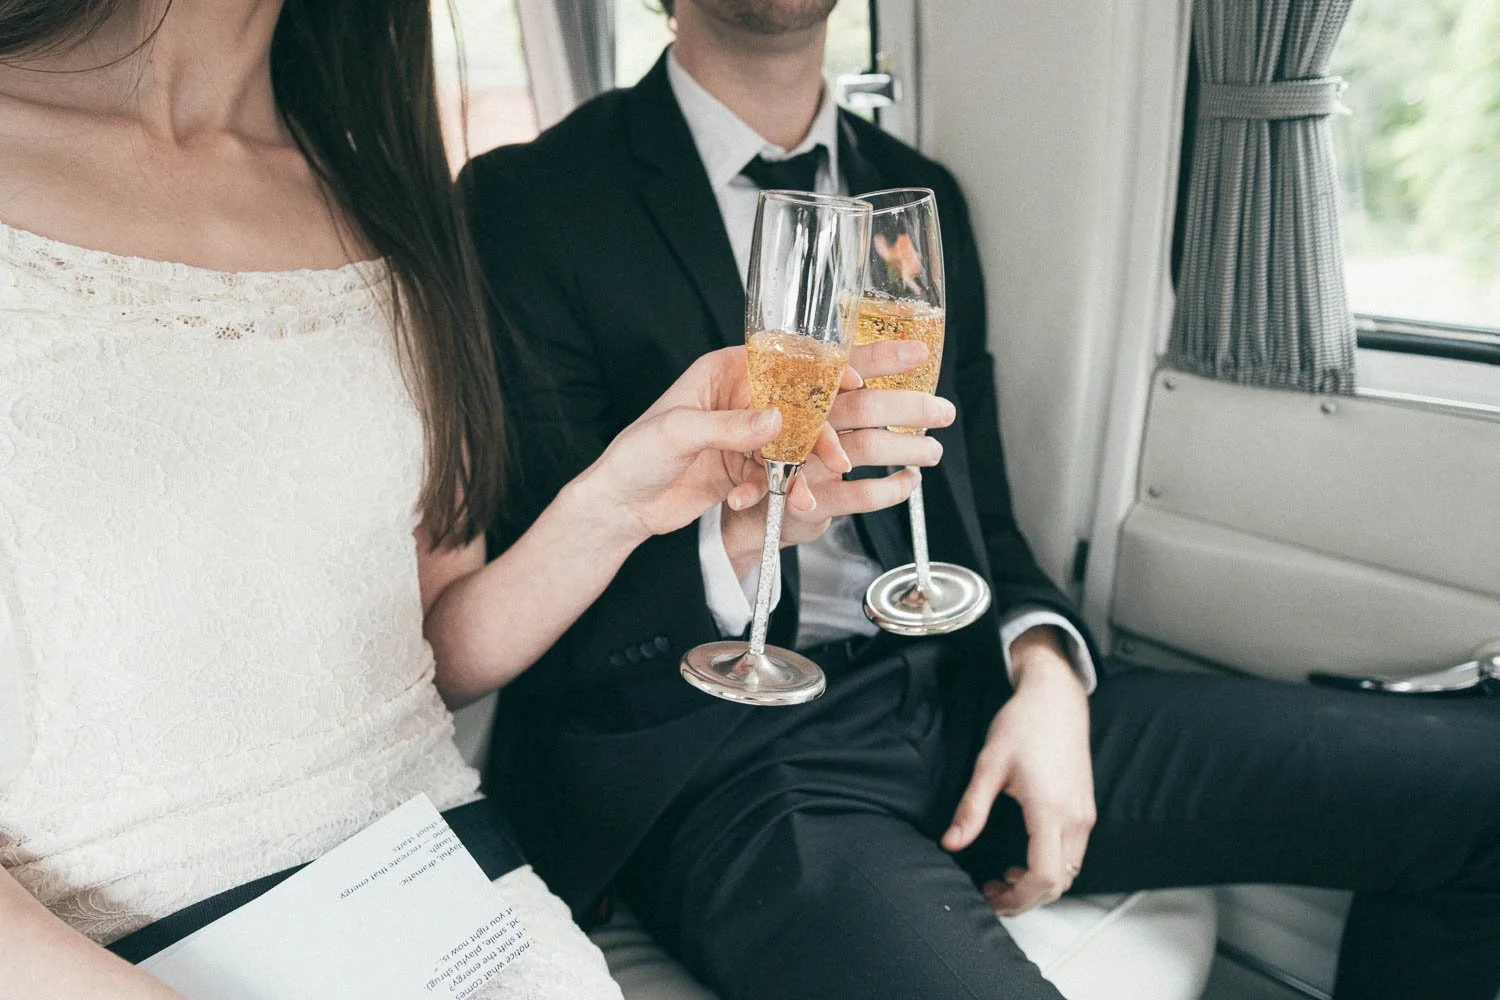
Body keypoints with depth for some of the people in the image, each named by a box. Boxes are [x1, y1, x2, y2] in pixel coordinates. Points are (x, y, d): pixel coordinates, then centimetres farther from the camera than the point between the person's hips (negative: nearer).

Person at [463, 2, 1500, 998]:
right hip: (713, 746, -5)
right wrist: (747, 531, -25)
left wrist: (1046, 669, -3)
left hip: (959, 696, 6)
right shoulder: (528, 204, -3)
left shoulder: (923, 196, 15)